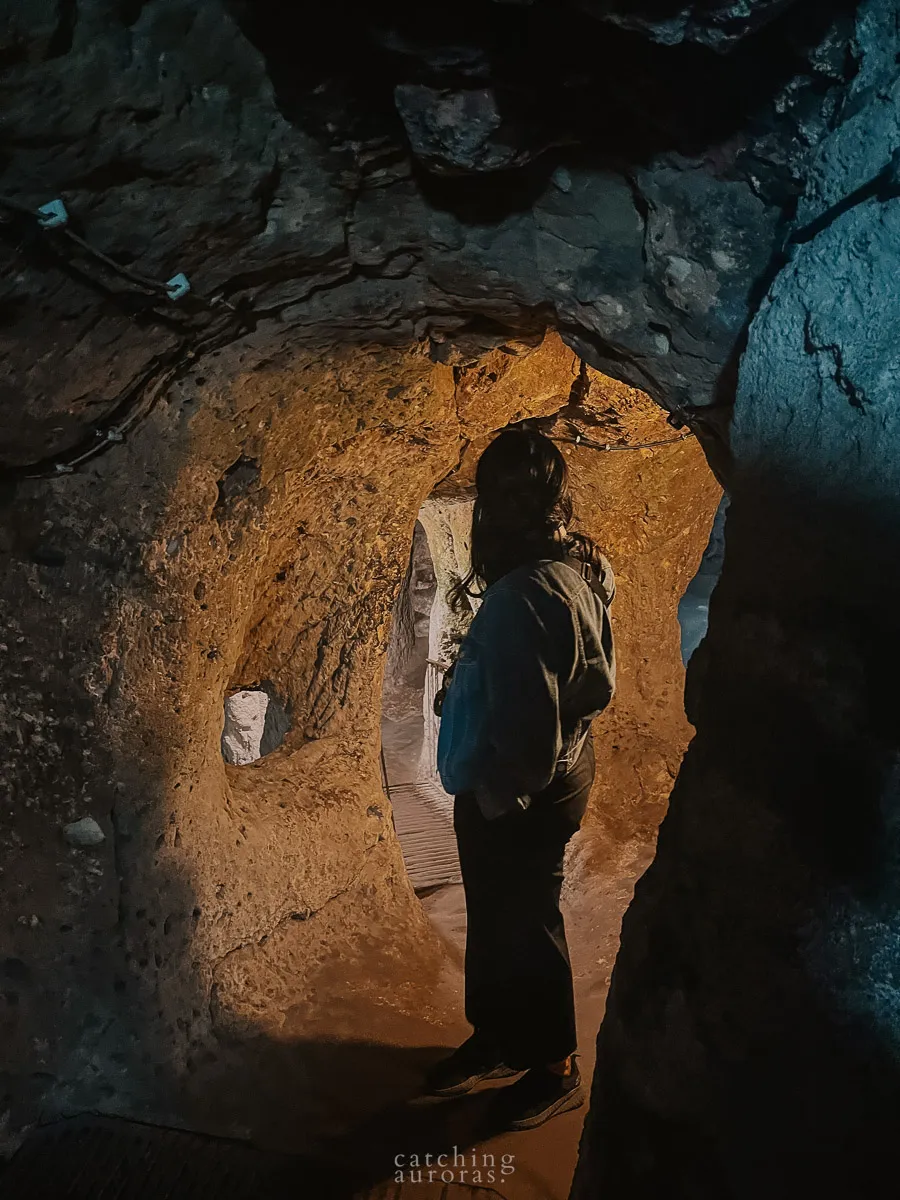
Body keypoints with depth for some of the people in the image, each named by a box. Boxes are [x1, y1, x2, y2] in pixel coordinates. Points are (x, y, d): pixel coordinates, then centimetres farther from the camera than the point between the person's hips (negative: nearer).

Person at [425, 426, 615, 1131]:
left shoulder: (524, 595, -30)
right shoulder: (578, 570, 0)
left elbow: (529, 723, -30)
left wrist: (500, 795, -13)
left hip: (519, 795, -9)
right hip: (557, 774, 9)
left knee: (524, 927, 11)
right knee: (495, 917, 24)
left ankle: (556, 1070, 34)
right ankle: (496, 1040, 45)